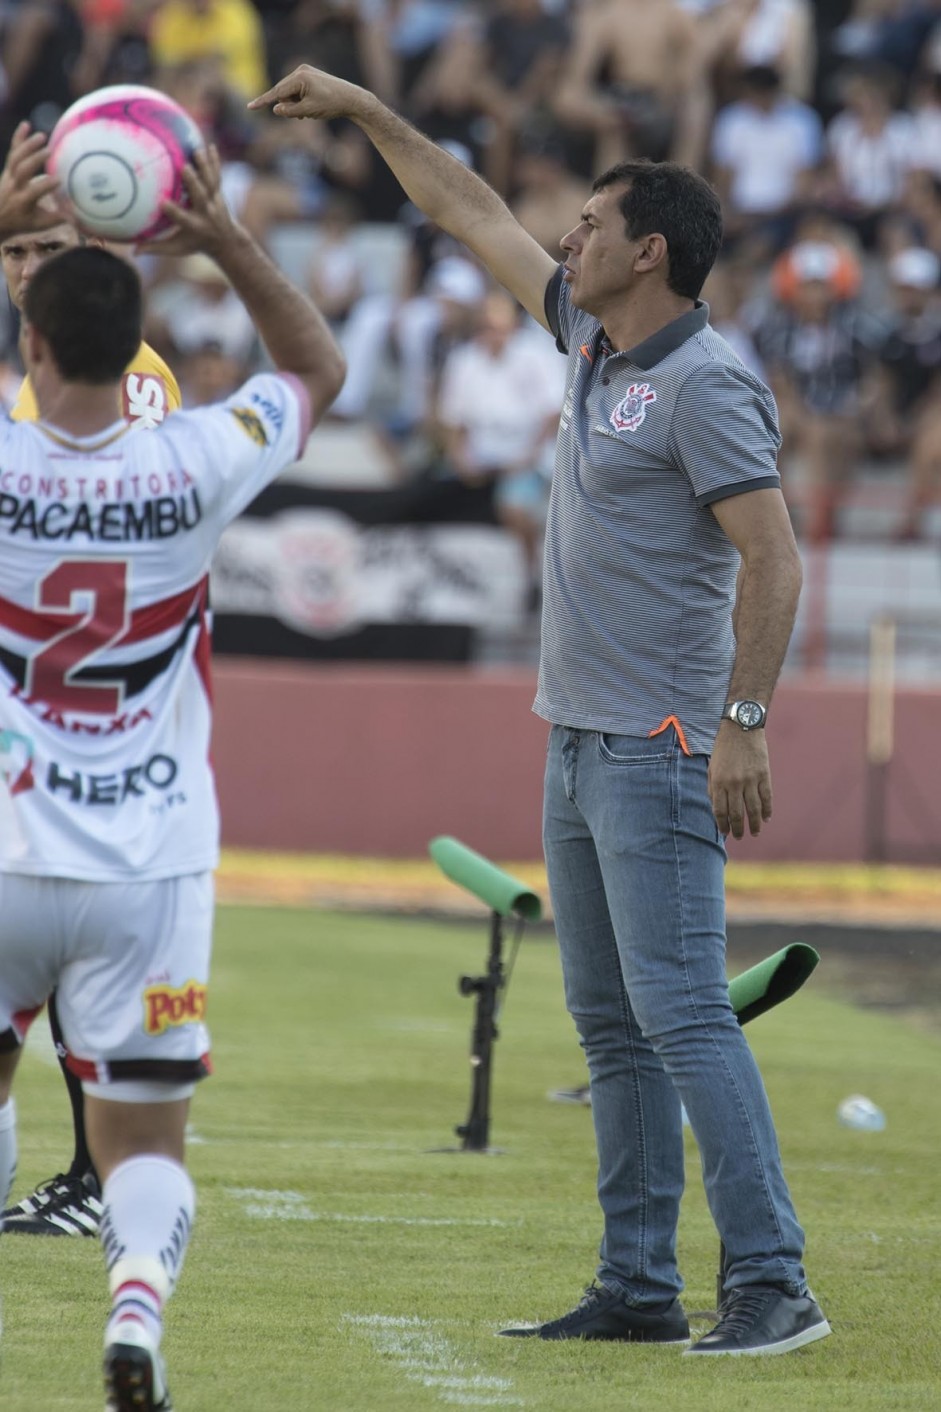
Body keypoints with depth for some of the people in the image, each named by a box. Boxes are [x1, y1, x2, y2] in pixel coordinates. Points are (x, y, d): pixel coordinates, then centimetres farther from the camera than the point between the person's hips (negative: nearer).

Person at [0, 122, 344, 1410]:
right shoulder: (193, 468, -8)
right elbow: (316, 369, 12)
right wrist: (228, 243, 2)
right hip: (153, 867, 1)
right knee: (144, 1138, 7)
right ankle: (139, 1295, -22)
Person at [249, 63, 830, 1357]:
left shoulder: (706, 385, -14)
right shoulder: (593, 339, 12)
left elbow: (773, 558, -19)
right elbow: (474, 215, 24)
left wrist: (743, 724, -24)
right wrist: (363, 111, 27)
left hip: (660, 752, -9)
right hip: (580, 741, 9)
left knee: (682, 1014, -15)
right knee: (610, 1024, 9)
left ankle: (772, 1284, -16)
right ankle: (639, 1287, 13)